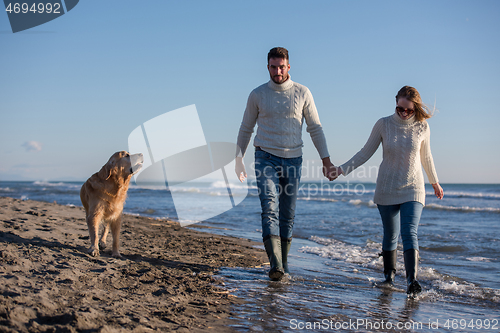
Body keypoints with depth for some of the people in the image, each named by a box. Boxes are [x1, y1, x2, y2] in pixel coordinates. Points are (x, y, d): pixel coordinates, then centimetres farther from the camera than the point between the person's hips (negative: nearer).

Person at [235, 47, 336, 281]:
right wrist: (238, 160, 10)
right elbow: (246, 129, 12)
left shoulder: (302, 93, 2)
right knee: (270, 208, -17)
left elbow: (315, 128, 6)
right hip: (266, 158, -1)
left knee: (288, 214, 8)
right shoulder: (257, 95, 3)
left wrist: (326, 160, 1)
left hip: (292, 159, 1)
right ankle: (275, 265, -25)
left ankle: (284, 262, 21)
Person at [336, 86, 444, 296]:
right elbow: (365, 153, 1)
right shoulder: (383, 125, -5)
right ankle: (389, 275, 26)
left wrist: (435, 182, 24)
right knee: (390, 235, 9)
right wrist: (342, 169, -9)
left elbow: (426, 157, 13)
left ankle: (412, 281, -20)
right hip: (387, 189, 1)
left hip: (413, 189, -1)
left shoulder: (422, 127, -3)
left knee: (410, 233, -15)